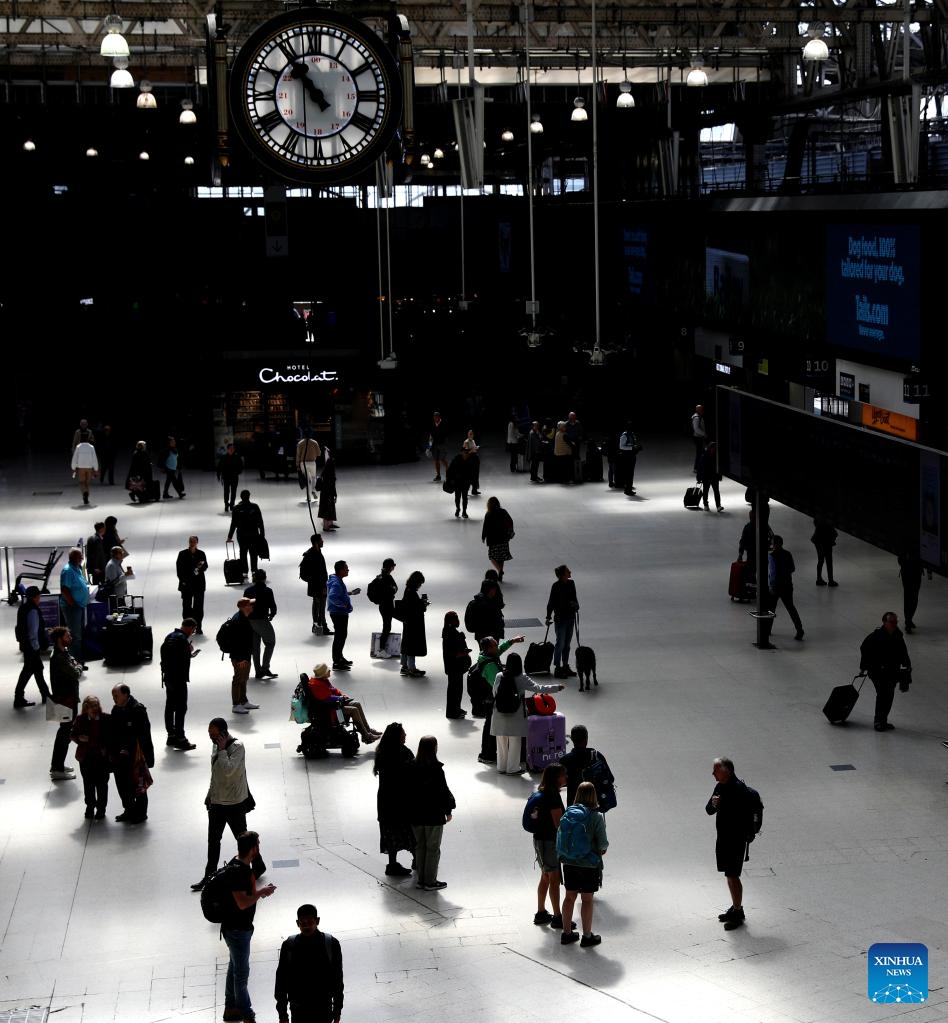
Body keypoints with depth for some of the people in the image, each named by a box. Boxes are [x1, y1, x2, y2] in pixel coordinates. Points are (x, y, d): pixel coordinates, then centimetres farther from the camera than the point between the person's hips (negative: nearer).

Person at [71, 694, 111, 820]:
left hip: (102, 756, -1)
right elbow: (72, 734, 5)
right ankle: (90, 807, 29)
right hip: (86, 756, 1)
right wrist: (79, 738, -16)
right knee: (88, 783, 13)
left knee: (102, 783, 8)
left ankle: (101, 808, 22)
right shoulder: (80, 719, -5)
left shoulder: (106, 719, -9)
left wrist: (106, 749, -12)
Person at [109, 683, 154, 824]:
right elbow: (113, 733, 13)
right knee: (122, 783, 13)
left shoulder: (138, 710, -17)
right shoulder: (116, 710, 6)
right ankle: (129, 811, 29)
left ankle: (140, 813, 17)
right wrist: (113, 751, 6)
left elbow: (143, 734, -18)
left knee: (138, 785, 4)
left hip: (135, 756, -7)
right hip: (121, 756, 7)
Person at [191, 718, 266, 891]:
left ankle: (258, 866, 28)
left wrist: (222, 750, -28)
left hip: (235, 803, -8)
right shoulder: (216, 745, 4)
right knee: (213, 841, 12)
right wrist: (209, 795, 19)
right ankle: (209, 876, 21)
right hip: (217, 801, 8)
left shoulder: (237, 747, -21)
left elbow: (228, 770, -34)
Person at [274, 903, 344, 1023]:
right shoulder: (289, 946, -8)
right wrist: (282, 1011, 1)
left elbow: (337, 978, -2)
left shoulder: (331, 944, -10)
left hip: (323, 1007, -1)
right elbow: (281, 980, -1)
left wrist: (337, 1009, 0)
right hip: (299, 1009, 1)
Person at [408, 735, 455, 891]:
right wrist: (448, 810, 0)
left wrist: (412, 811, 16)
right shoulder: (436, 770, -18)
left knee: (420, 846, 15)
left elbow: (409, 791, 6)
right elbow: (444, 792, -13)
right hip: (434, 815, -5)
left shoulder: (412, 768, -2)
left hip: (416, 815, 5)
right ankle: (430, 882, 8)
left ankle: (421, 879, 20)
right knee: (433, 848, 4)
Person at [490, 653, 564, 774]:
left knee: (501, 742, 13)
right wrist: (556, 687, 4)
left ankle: (501, 767, 22)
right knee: (514, 743, 9)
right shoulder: (522, 679, -11)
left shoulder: (499, 676, -5)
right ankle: (513, 768, 14)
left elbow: (494, 692, 6)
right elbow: (538, 688, -6)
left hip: (500, 715, 3)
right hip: (515, 716, -3)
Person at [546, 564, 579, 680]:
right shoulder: (556, 586, -16)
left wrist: (576, 605, -6)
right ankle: (557, 668, 7)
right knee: (560, 643, -2)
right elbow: (551, 602, -11)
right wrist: (549, 617, -10)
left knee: (567, 643, 15)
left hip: (570, 617, 7)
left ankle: (565, 666, 26)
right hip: (560, 618, -7)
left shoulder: (571, 583, 2)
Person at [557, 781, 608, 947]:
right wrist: (602, 849, 9)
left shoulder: (567, 813, -4)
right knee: (587, 899, 7)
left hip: (569, 863, 4)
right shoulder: (596, 817, -16)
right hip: (589, 864, -4)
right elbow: (603, 844, -13)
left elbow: (559, 839, 1)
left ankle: (566, 933, 25)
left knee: (569, 897, 16)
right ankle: (587, 936, 17)